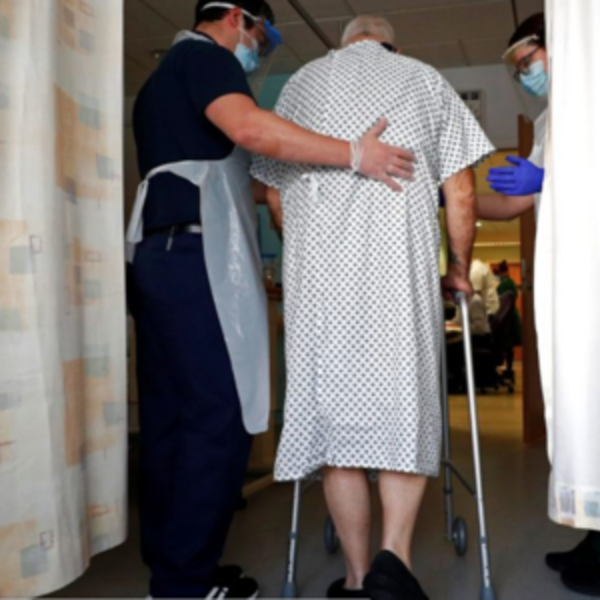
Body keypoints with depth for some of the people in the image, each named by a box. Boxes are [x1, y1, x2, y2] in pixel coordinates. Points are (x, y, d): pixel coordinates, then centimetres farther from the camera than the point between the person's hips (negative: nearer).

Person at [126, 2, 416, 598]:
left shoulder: (162, 78, 30)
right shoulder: (204, 54, 1)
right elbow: (248, 126, -20)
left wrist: (264, 187, 34)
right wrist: (354, 154, -19)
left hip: (156, 250, 10)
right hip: (197, 252, -10)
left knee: (169, 414, 8)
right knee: (222, 413, -9)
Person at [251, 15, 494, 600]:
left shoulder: (300, 82, 23)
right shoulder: (427, 80, 19)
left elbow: (276, 193, 22)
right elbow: (460, 193, 10)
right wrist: (459, 268, 21)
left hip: (316, 266, 2)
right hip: (400, 258, -1)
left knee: (332, 411, 2)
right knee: (405, 405, 3)